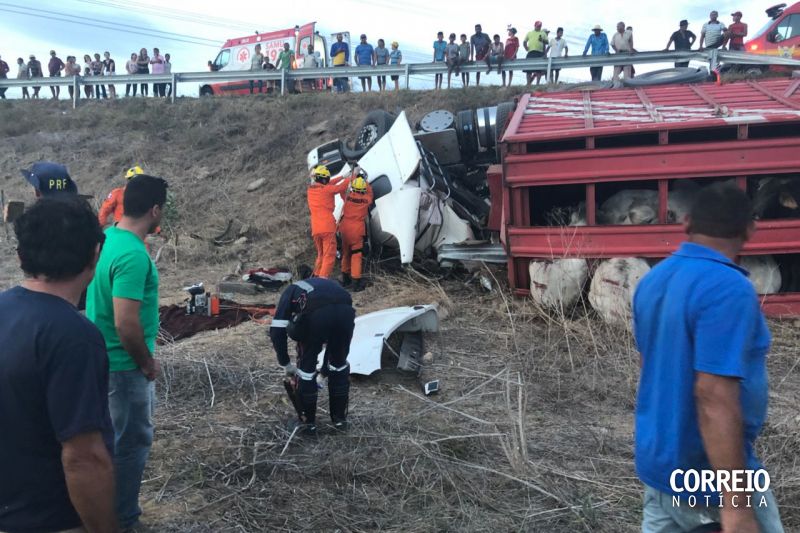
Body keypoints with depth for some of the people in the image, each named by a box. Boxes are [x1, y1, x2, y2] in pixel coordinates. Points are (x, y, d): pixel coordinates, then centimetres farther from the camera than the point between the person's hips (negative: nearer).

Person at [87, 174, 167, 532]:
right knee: (133, 440, 6)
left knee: (113, 436, 22)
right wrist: (148, 363, -12)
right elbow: (126, 324, -28)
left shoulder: (106, 238, 2)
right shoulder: (133, 255, -27)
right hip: (124, 365, -9)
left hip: (102, 358, 9)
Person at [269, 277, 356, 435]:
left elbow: (277, 331, 21)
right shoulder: (327, 285, 44)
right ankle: (340, 418, 38)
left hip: (316, 313, -3)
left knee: (306, 366, 20)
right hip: (345, 309, 4)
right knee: (339, 364, 27)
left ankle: (308, 422, 30)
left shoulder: (291, 291, 35)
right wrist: (325, 368, 55)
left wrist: (286, 364, 32)